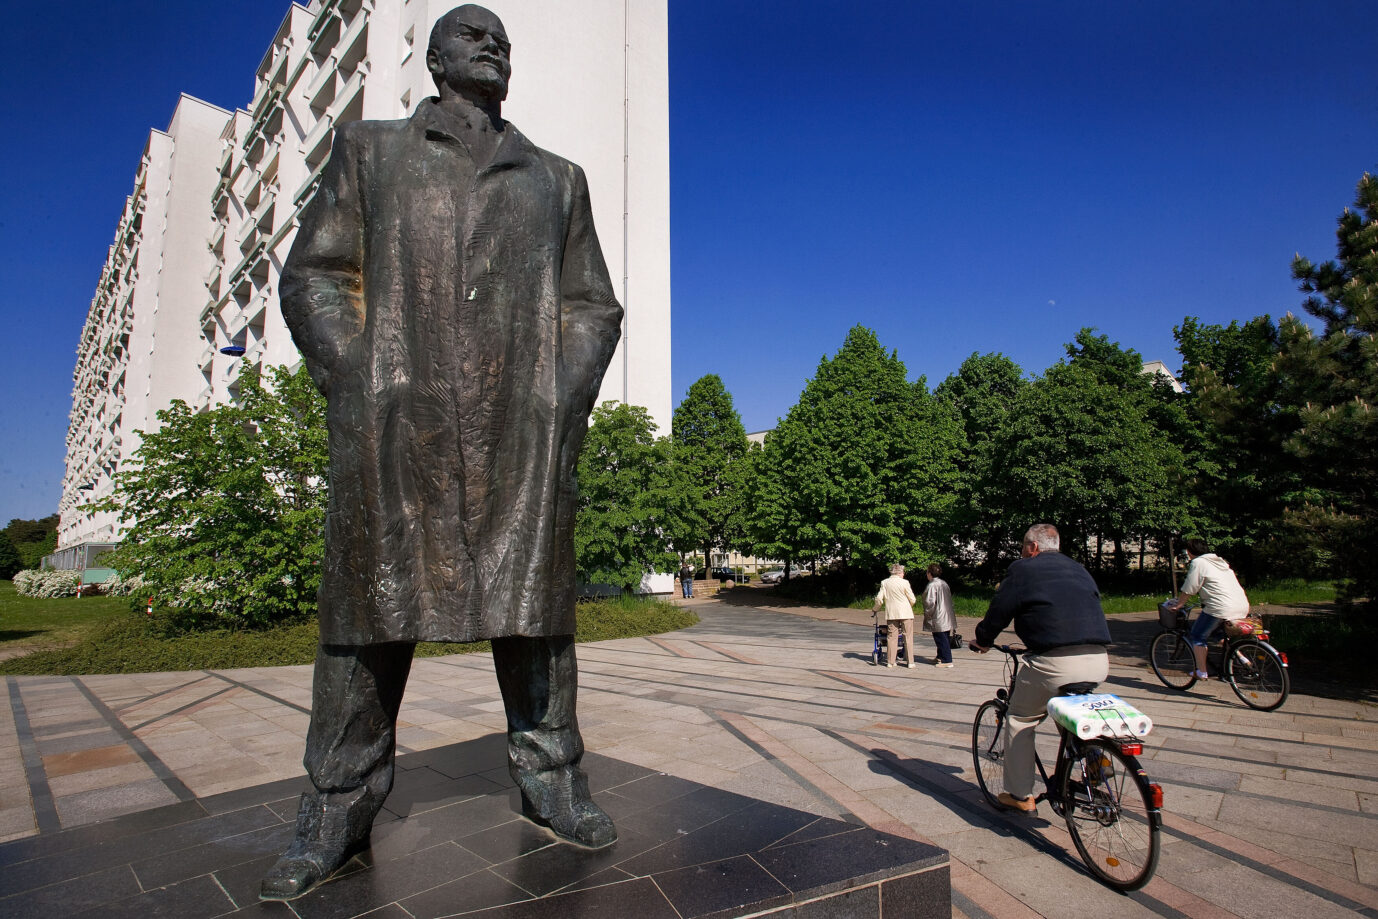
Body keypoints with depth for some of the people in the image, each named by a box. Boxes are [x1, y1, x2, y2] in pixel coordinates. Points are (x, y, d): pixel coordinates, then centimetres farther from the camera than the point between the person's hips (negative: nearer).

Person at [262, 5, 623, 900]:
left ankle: (550, 776, 16)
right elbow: (314, 277, 11)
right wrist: (361, 386, -4)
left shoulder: (556, 178, 22)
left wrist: (566, 403, 0)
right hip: (395, 422, 0)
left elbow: (593, 306, 16)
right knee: (373, 603, 2)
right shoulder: (372, 150, 20)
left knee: (531, 601, 3)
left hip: (522, 430, 1)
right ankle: (341, 806, 15)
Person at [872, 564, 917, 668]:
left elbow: (879, 599, 0)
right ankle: (910, 661, 6)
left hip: (891, 613, 3)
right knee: (908, 637, 5)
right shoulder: (904, 582, -7)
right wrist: (911, 604, 20)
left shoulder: (884, 583, 2)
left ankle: (890, 661, 7)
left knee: (891, 637, 7)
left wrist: (875, 609, 17)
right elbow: (912, 599, -3)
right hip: (905, 613, -3)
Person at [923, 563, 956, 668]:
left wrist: (927, 614, -7)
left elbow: (930, 602, -21)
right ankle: (941, 657, 29)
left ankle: (947, 660, -3)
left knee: (941, 639, -4)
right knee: (945, 638, 16)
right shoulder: (944, 583, 9)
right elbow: (950, 599, 16)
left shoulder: (932, 585, -17)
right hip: (947, 617, 9)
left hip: (938, 618, -9)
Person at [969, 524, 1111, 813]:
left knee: (1020, 720, 12)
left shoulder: (1023, 569, 3)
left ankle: (1020, 795, 15)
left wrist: (982, 641, 21)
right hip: (1099, 663, 7)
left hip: (1056, 663, -6)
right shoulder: (1079, 570, 22)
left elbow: (998, 612, 3)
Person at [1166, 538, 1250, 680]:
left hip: (1221, 608, -9)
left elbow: (1188, 591, -6)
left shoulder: (1198, 563, -4)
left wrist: (1178, 605, 6)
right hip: (1243, 606, 9)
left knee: (1197, 637, 5)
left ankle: (1201, 672, 4)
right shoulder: (1220, 561, 23)